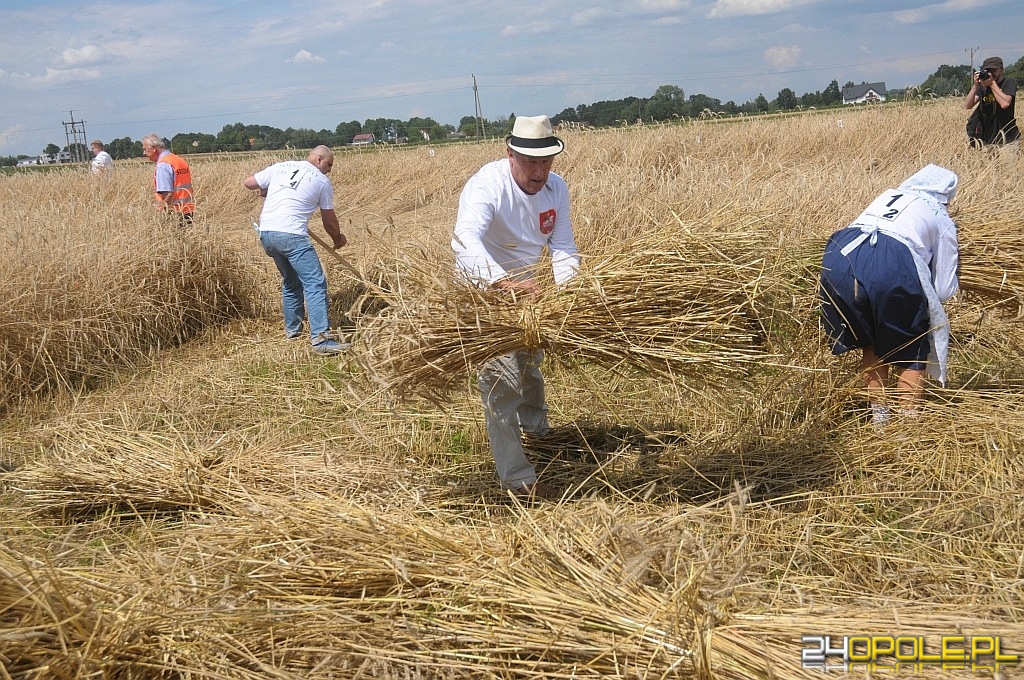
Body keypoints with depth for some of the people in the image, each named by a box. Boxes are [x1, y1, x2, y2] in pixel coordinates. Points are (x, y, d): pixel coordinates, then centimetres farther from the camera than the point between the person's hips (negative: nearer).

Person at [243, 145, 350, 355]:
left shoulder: (281, 167, 17)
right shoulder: (322, 181, 7)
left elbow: (248, 183, 18)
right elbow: (328, 219, 13)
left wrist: (267, 192, 36)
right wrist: (338, 239, 30)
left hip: (266, 233, 7)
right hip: (292, 235, -6)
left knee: (291, 281, 24)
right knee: (315, 284, -8)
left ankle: (292, 329, 31)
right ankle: (321, 339, -20)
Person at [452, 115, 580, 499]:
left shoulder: (556, 188, -13)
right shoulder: (487, 186, -33)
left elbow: (562, 246, -14)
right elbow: (465, 242, -49)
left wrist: (567, 288, -34)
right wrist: (504, 282, -65)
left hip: (525, 285, 7)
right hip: (484, 287, -7)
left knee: (531, 359, 28)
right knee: (501, 378, -14)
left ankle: (535, 423, 58)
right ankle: (517, 478, -7)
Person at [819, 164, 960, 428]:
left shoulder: (888, 196, 36)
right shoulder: (941, 219, 24)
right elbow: (943, 290, 19)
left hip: (839, 257, 4)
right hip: (893, 269, -4)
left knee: (871, 346, 26)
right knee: (910, 355, 17)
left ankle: (879, 417, 31)